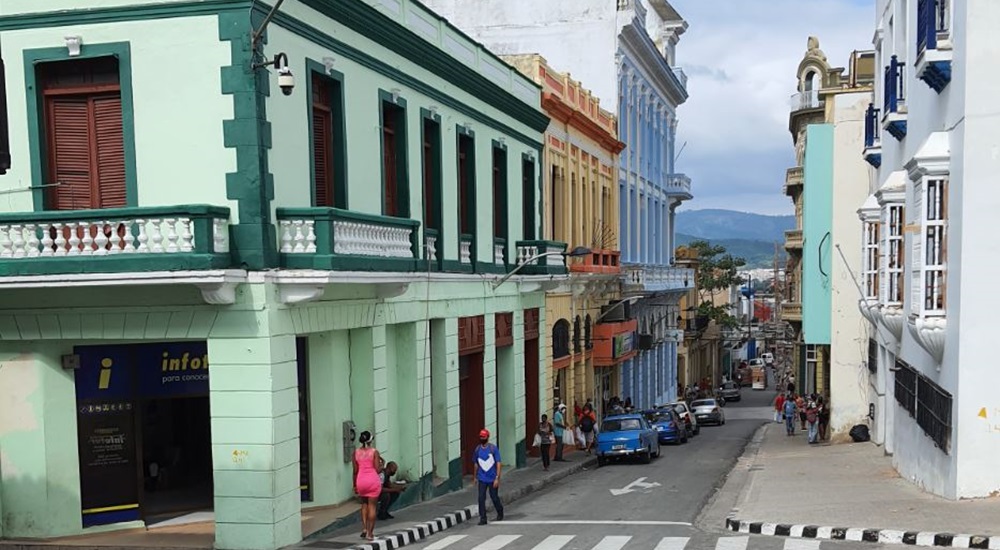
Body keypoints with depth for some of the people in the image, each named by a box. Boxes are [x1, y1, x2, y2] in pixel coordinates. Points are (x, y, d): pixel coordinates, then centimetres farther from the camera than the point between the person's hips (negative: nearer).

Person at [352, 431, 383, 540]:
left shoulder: (356, 452, 3)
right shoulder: (374, 452, -5)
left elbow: (355, 471, 5)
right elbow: (378, 470, -8)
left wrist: (355, 485, 13)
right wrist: (381, 464, 13)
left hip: (361, 481, 3)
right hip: (373, 480, -3)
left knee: (364, 504, 23)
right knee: (372, 506, 4)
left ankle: (364, 528, 10)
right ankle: (370, 533, 3)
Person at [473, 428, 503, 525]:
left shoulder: (493, 448, -9)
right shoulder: (477, 449, 3)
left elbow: (498, 464, -10)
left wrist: (497, 478, -15)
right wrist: (475, 477, 19)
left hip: (492, 478, -3)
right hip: (482, 479, 3)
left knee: (494, 497, 10)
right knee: (481, 498, -6)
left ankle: (500, 513, 34)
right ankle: (483, 518, 1)